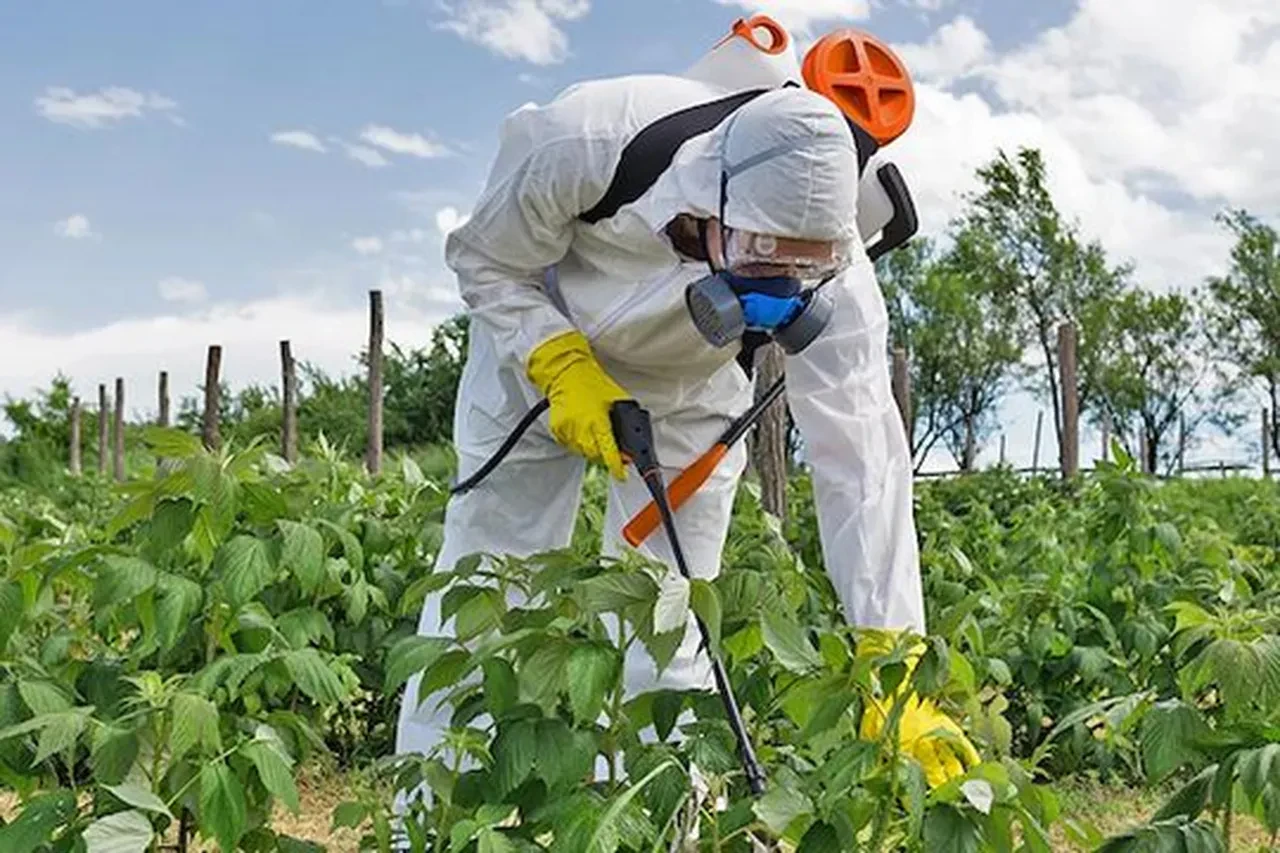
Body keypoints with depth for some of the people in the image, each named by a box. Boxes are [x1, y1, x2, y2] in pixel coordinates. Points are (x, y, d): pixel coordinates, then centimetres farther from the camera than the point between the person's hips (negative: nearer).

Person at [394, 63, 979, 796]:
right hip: (536, 343, -1)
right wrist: (563, 369, -34)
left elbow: (861, 463, -36)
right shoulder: (579, 143, -38)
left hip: (688, 391, 1)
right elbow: (484, 261, -18)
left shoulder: (832, 271, -35)